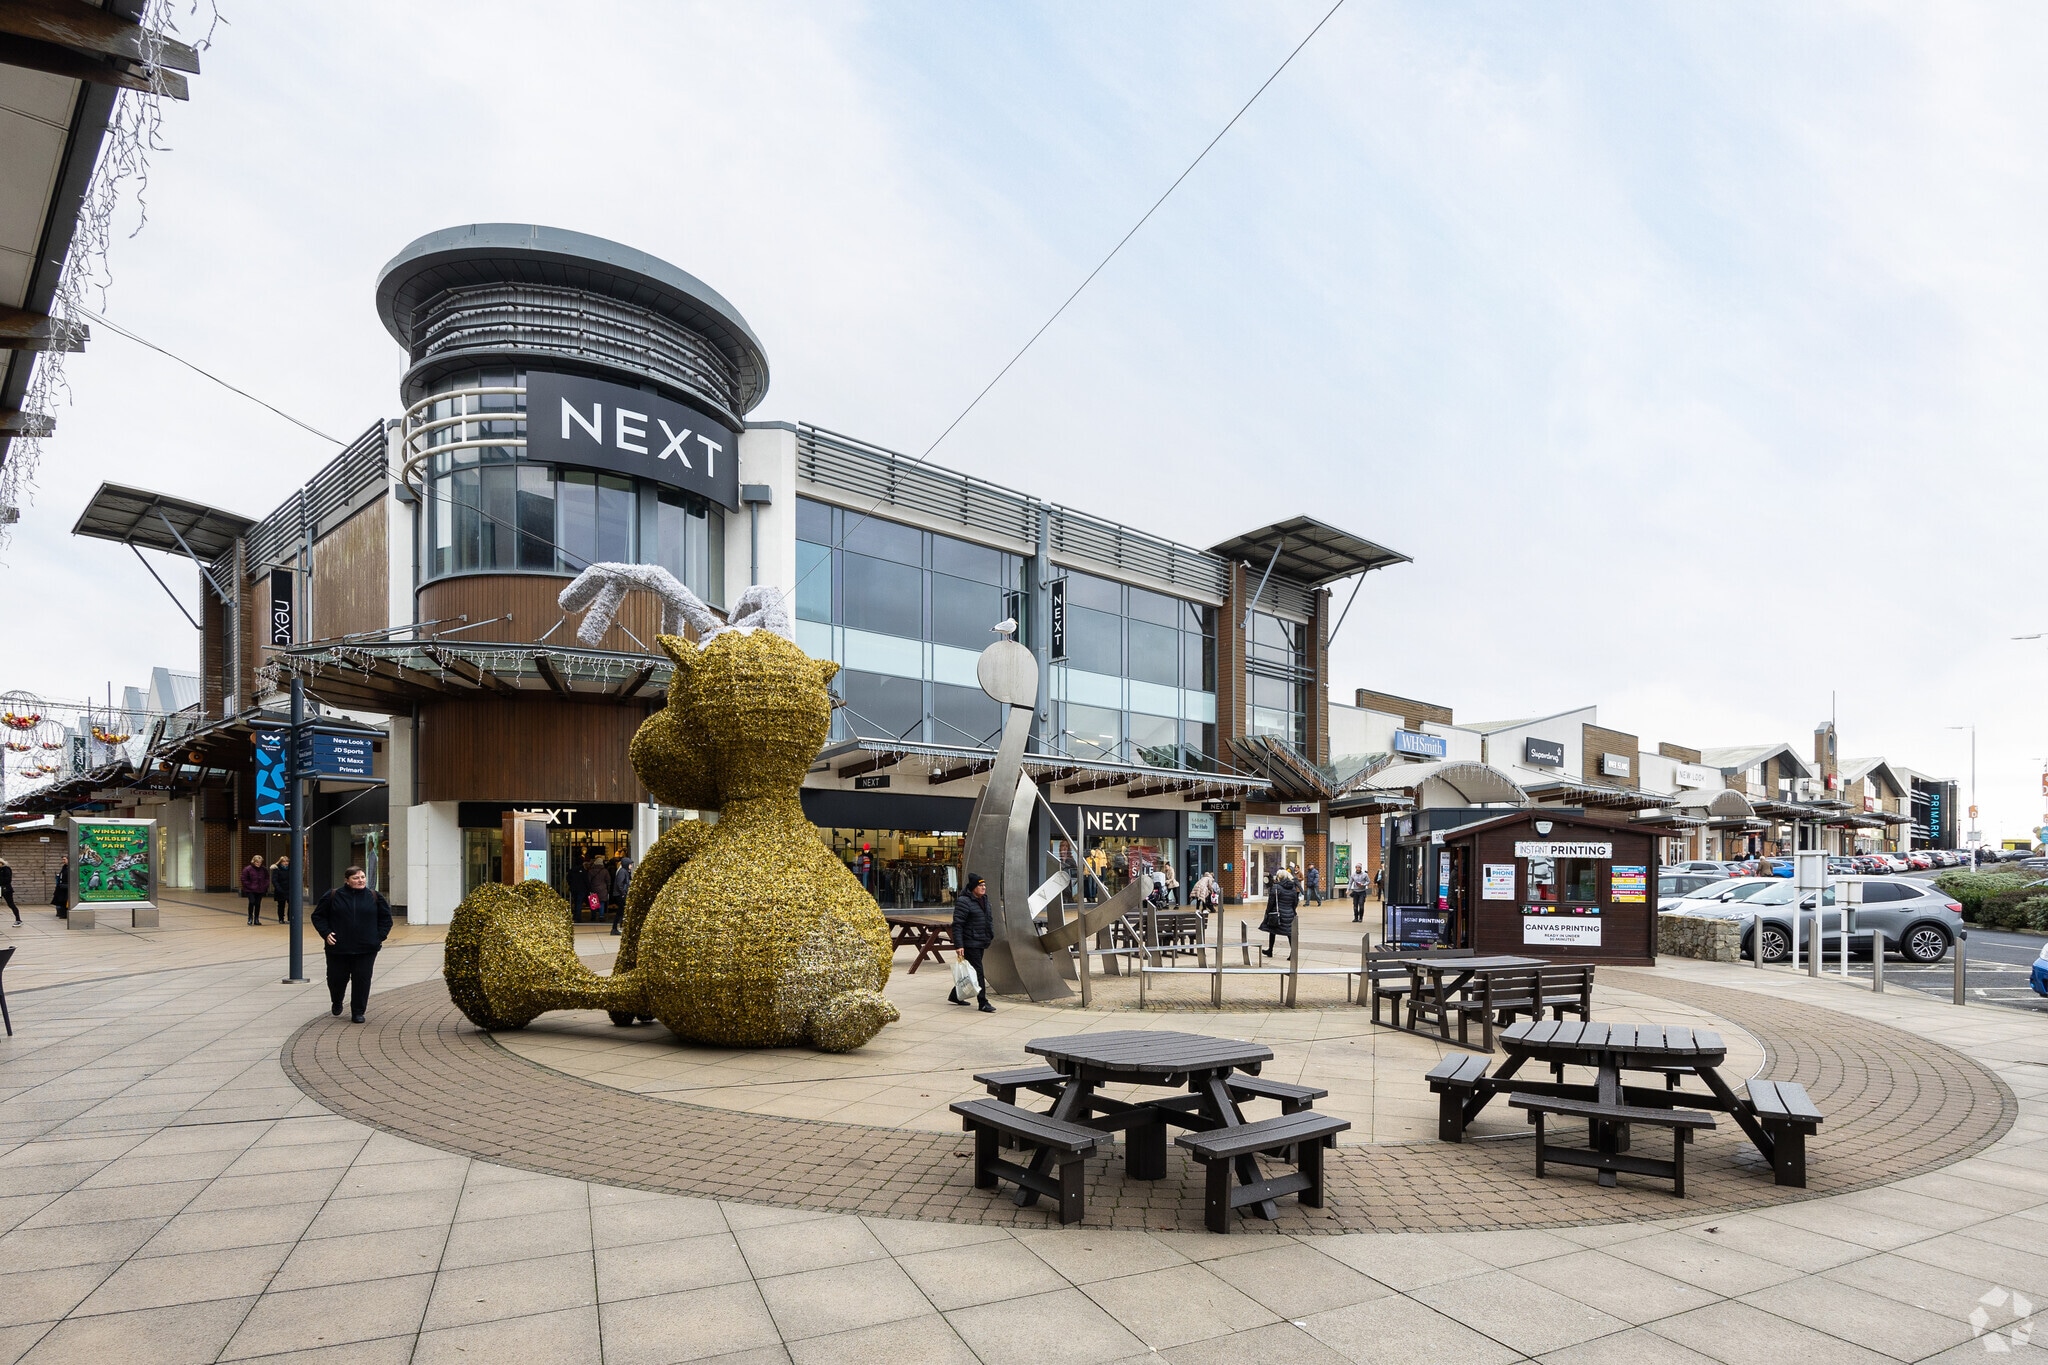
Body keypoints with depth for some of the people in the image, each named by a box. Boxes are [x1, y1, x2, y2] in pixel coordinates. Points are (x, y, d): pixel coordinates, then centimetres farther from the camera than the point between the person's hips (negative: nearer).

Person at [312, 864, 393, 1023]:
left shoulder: (375, 897, 5)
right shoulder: (333, 896, 1)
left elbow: (386, 918, 12)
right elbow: (318, 916, 8)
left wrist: (380, 936, 0)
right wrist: (325, 933, -5)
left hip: (366, 949, 0)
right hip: (338, 948, 0)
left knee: (362, 980, -1)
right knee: (336, 978, 9)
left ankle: (358, 1012, 12)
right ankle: (337, 1002, 40)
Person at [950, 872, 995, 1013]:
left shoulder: (984, 900, 12)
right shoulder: (963, 902, -16)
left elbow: (989, 918, 25)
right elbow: (957, 924, -19)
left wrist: (990, 935, 15)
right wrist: (958, 945, -24)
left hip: (981, 943, 9)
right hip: (970, 944, -9)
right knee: (978, 972, -8)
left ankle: (955, 995, 32)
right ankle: (983, 1003, -3)